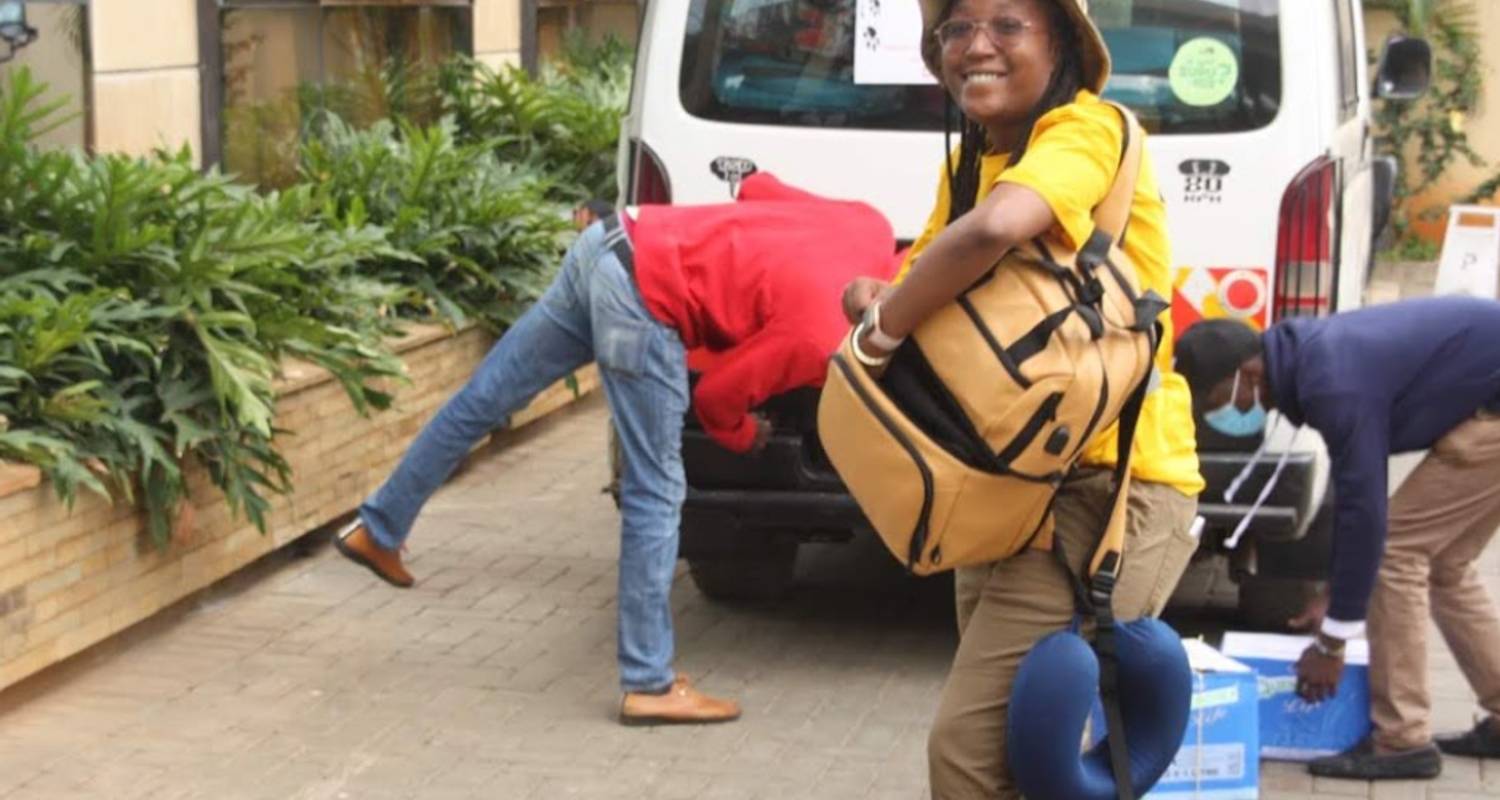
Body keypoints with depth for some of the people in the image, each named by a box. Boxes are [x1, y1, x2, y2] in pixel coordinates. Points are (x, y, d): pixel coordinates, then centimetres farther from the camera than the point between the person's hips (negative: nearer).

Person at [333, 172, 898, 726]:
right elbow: (717, 394, -4)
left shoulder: (869, 231, 4)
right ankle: (649, 686, 5)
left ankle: (378, 528, 30)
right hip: (641, 302, -9)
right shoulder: (821, 341, -16)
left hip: (613, 242, 9)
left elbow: (758, 187, 17)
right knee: (656, 494, -1)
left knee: (482, 400, 17)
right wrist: (746, 437, 17)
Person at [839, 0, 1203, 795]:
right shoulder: (968, 162, 12)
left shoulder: (1087, 130, -16)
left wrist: (881, 330, -23)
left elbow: (994, 228, -36)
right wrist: (876, 303, -14)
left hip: (1112, 484, -9)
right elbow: (927, 291, 9)